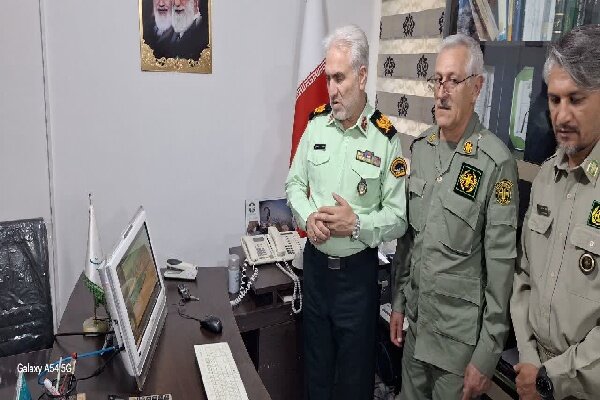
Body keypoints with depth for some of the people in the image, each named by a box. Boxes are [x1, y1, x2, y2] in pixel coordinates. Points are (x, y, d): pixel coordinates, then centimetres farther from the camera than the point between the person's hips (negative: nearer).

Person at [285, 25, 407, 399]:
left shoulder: (386, 139, -13)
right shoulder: (316, 123, 0)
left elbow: (398, 218, -10)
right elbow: (295, 184, 7)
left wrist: (356, 224, -25)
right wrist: (308, 217, -12)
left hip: (358, 271, -4)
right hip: (315, 263, 4)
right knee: (316, 360, 22)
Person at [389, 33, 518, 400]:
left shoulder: (496, 161, -18)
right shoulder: (420, 147, 2)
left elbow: (501, 263, -16)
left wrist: (487, 354, -12)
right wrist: (398, 302, 11)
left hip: (460, 334, -5)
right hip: (415, 321, 6)